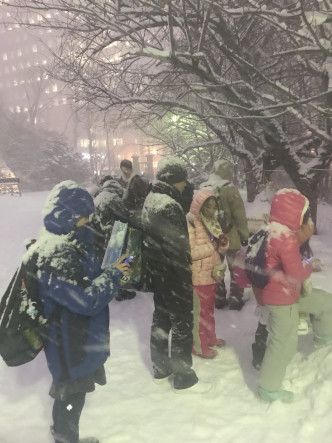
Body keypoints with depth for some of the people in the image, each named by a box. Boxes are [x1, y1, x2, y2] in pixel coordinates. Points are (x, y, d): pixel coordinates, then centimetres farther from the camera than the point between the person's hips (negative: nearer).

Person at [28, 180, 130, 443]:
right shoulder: (54, 256, -30)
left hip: (80, 334, 10)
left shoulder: (71, 241, 1)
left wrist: (114, 269, -2)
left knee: (73, 387, 27)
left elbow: (87, 279, 13)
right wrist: (113, 274, -18)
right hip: (70, 340, -10)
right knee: (73, 390, 12)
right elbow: (88, 300, -31)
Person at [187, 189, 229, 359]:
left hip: (212, 273, 8)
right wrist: (211, 246, -21)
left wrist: (223, 243, -11)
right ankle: (199, 346, 20)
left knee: (209, 308, 21)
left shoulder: (212, 222, 8)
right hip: (197, 276, -8)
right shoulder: (190, 223, -18)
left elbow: (220, 248, 12)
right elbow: (189, 252, -26)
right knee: (199, 310, 5)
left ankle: (210, 337, 39)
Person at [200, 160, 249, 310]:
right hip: (230, 237, -5)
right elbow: (239, 216, -13)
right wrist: (244, 235, -2)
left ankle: (219, 299, 25)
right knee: (236, 269, 11)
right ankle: (235, 300, 18)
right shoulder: (230, 190, -15)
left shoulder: (203, 190, 2)